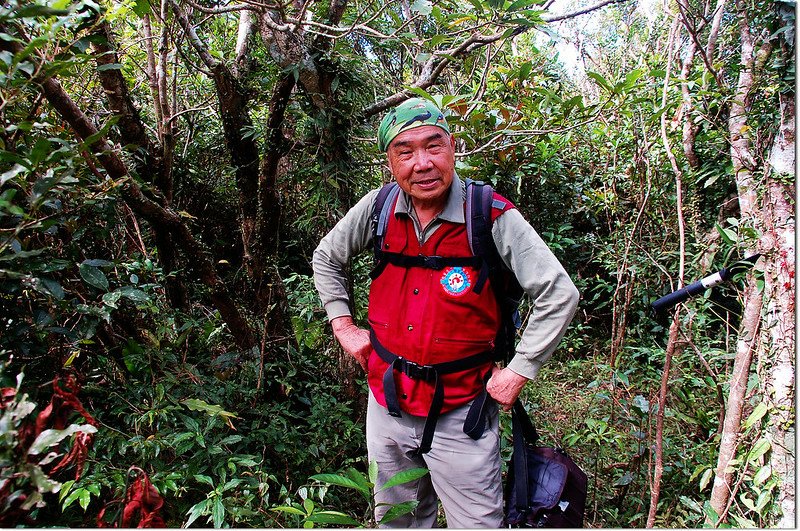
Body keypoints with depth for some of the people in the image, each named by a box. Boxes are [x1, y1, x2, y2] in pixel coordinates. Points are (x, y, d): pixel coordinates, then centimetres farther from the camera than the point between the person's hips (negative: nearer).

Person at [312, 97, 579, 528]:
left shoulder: (492, 217, -16)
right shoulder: (379, 208, -5)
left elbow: (559, 295, -13)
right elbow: (325, 259, 13)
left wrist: (518, 372, -11)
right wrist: (343, 326, 6)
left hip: (460, 412, -4)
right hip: (386, 402, 4)